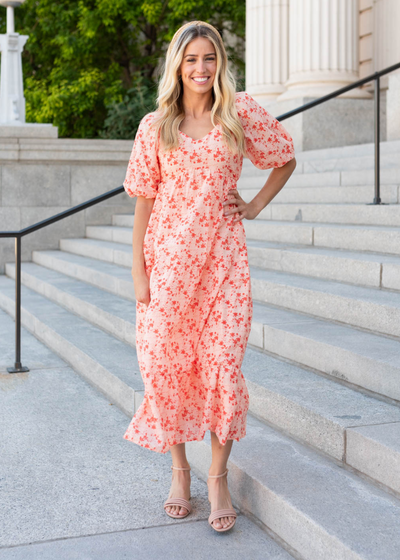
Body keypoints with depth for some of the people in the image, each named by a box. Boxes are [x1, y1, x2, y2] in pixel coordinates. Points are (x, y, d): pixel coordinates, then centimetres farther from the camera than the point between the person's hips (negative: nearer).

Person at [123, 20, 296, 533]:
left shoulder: (241, 114, 3)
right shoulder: (155, 126, 3)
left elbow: (286, 159, 17)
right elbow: (143, 201, 3)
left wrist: (255, 206, 5)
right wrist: (138, 271, -1)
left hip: (223, 259, 0)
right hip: (168, 258, 1)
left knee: (223, 365, -4)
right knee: (167, 363, 3)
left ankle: (218, 477, 11)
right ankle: (179, 469, 22)